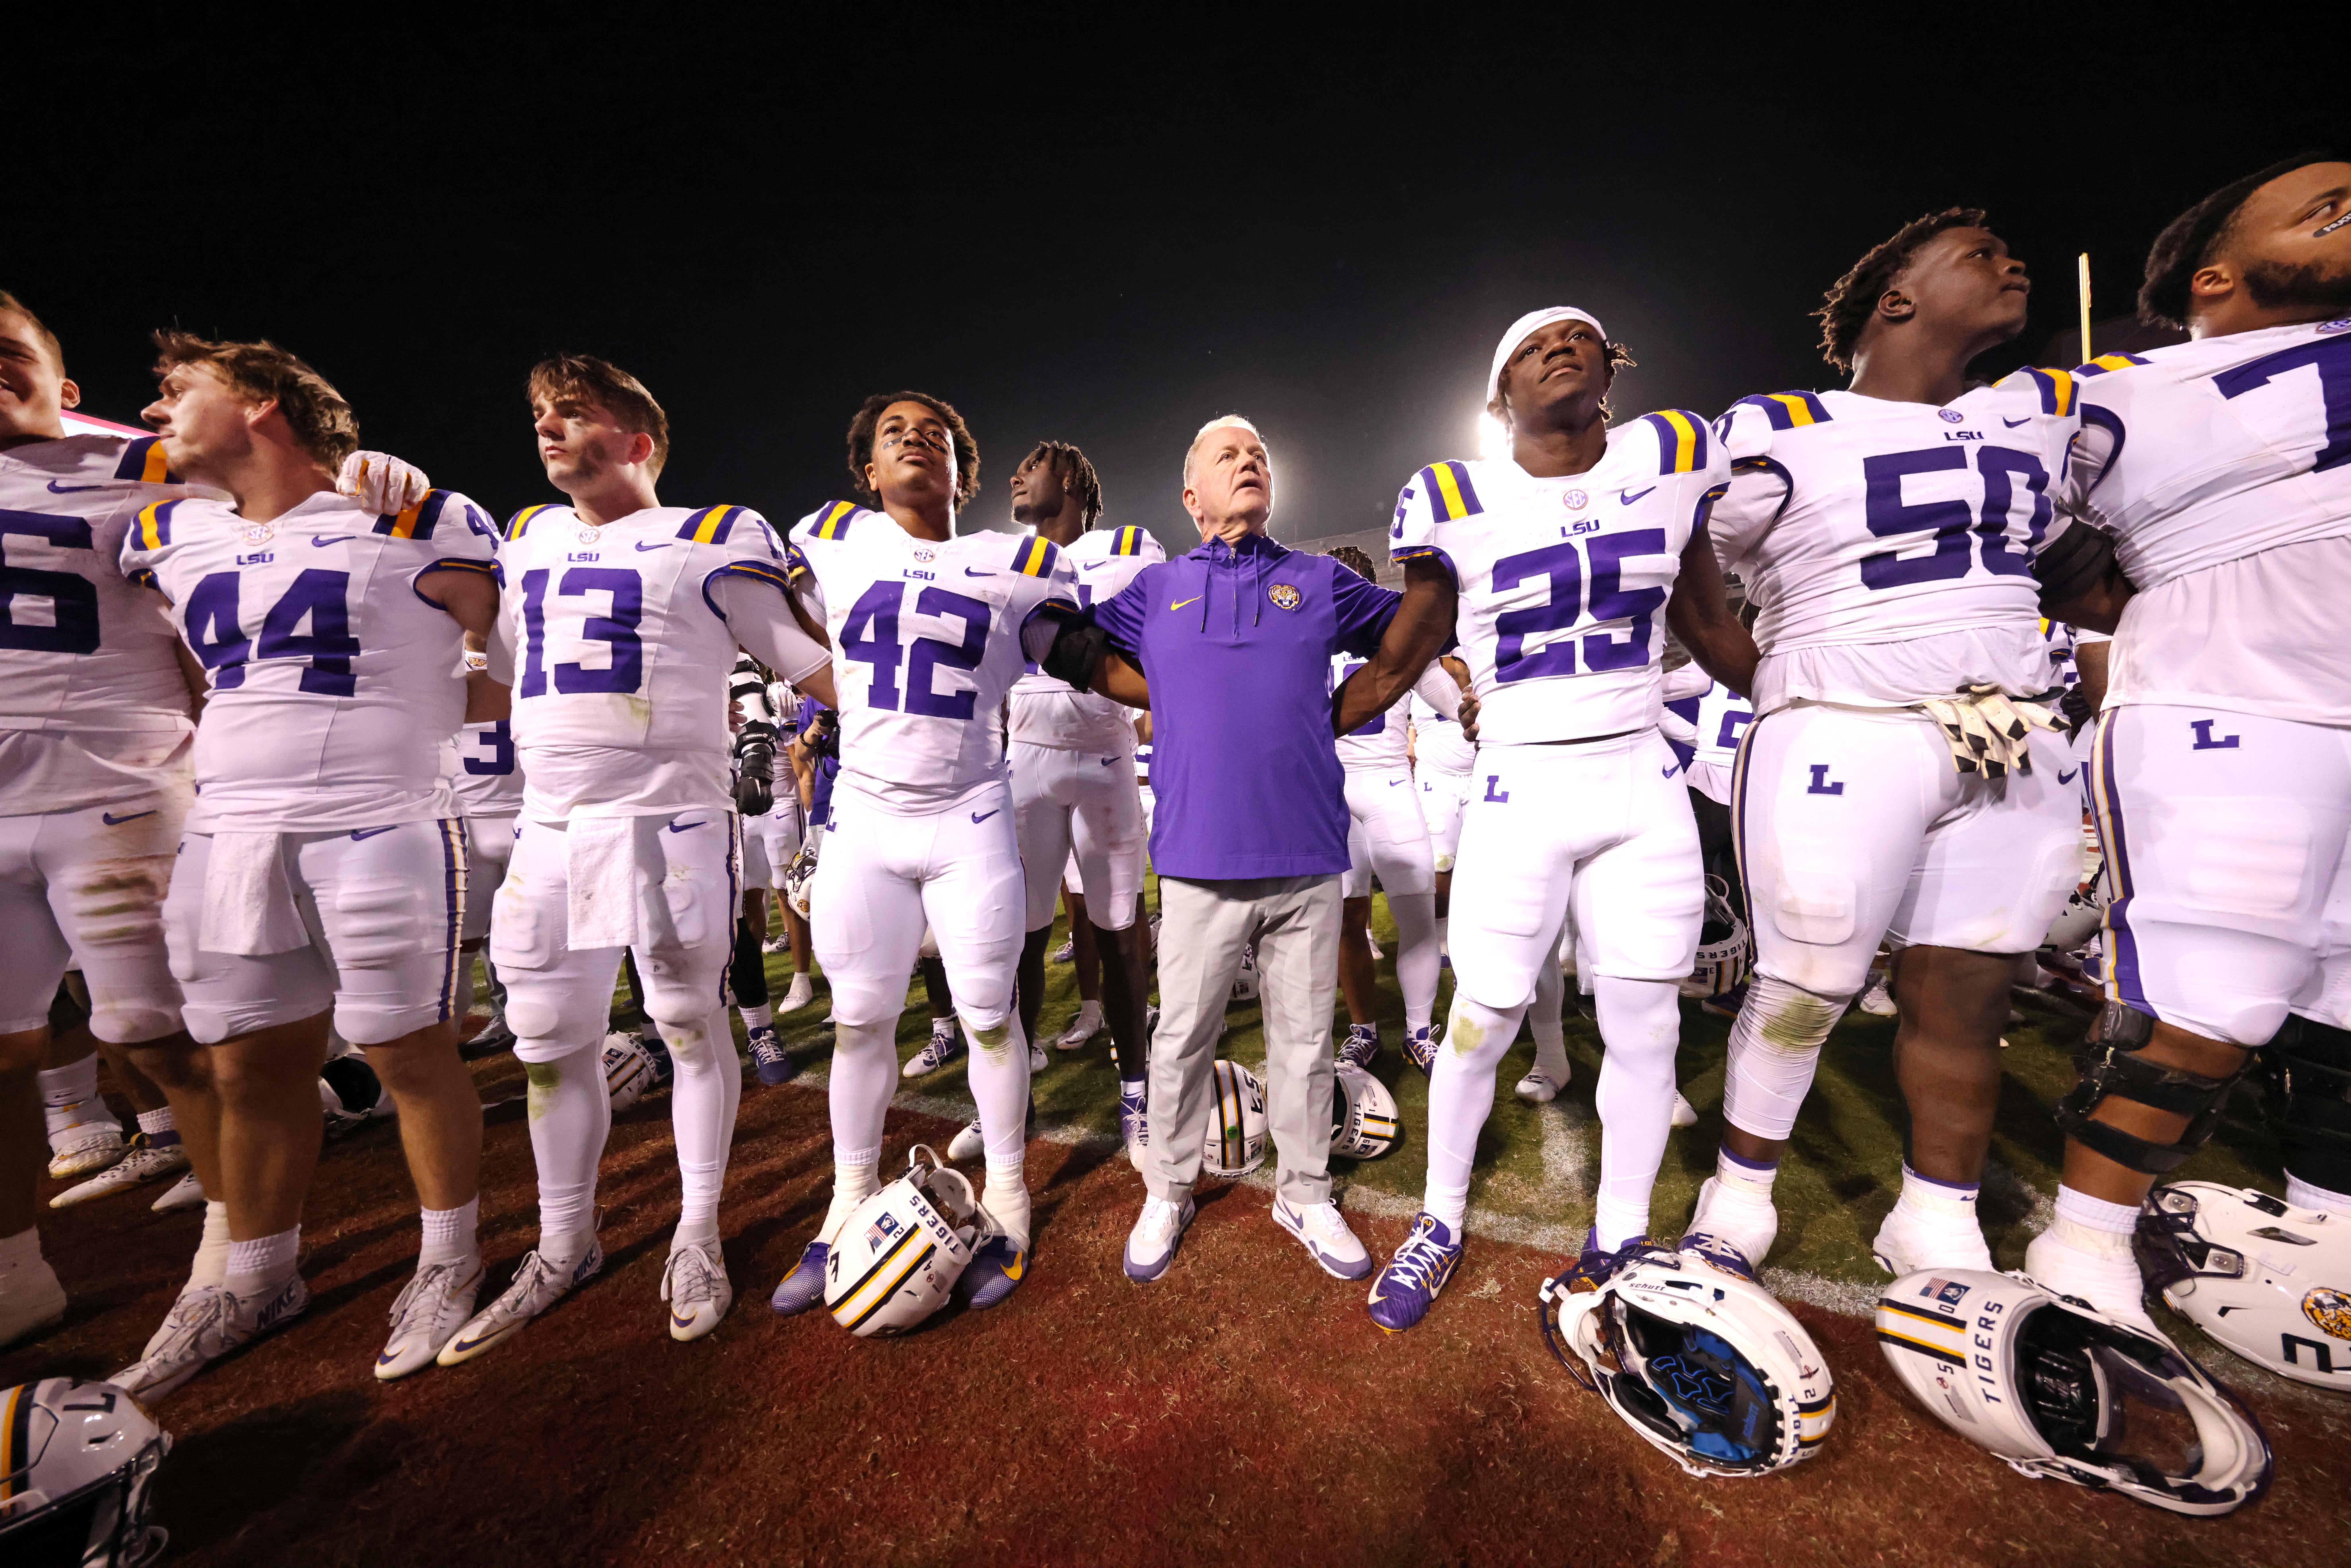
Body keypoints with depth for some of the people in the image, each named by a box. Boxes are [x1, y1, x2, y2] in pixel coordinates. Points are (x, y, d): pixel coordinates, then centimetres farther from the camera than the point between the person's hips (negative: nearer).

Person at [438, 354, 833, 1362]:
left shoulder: (711, 540, 0)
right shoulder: (528, 541, 19)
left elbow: (812, 663, 0)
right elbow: (487, 673, 28)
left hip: (668, 819, -6)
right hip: (548, 826, 7)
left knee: (690, 1026, 4)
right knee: (552, 1043, 14)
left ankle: (697, 1233, 25)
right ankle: (564, 1246, 34)